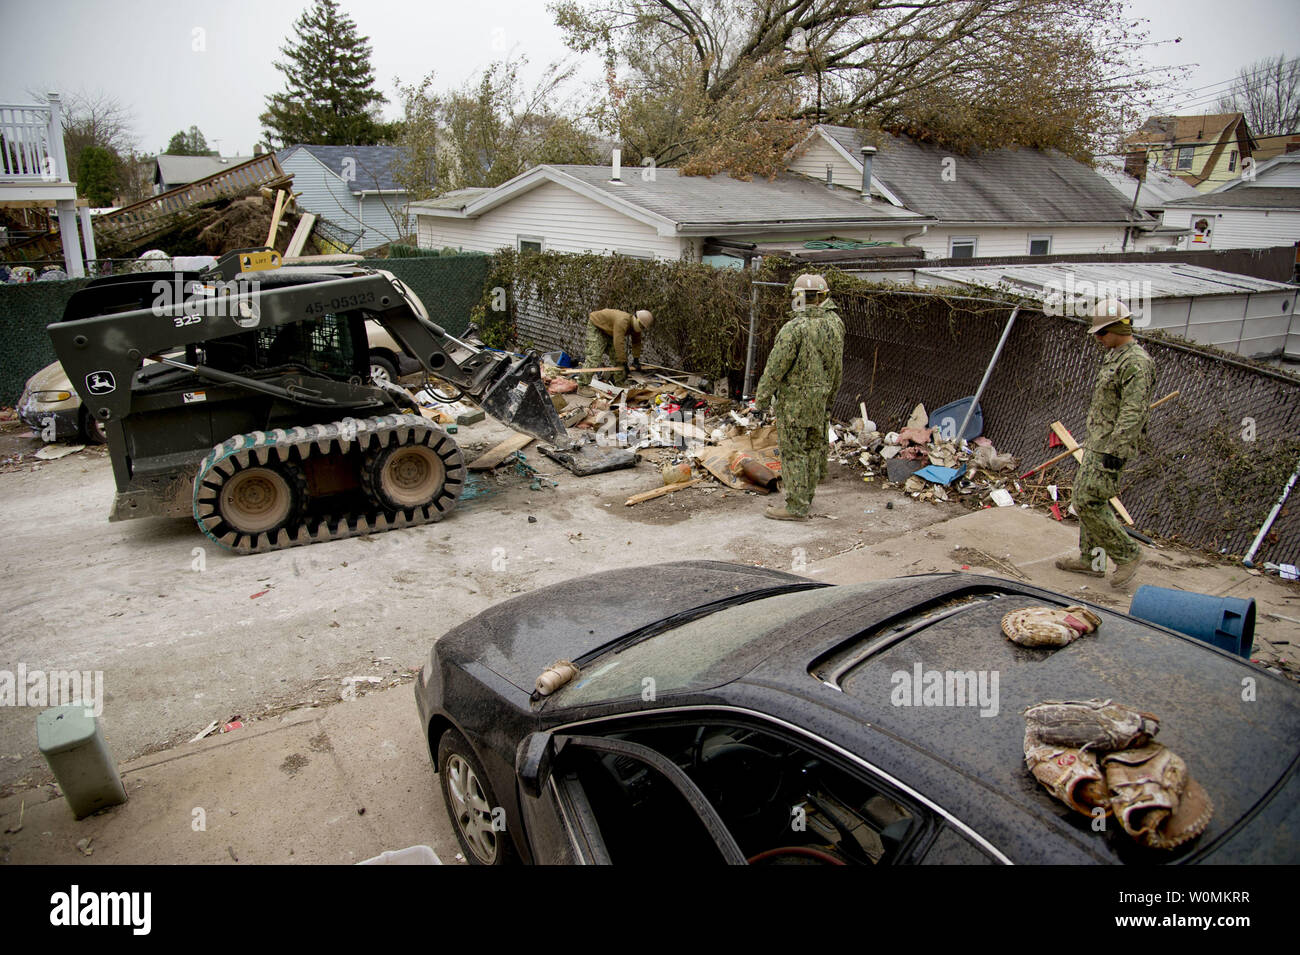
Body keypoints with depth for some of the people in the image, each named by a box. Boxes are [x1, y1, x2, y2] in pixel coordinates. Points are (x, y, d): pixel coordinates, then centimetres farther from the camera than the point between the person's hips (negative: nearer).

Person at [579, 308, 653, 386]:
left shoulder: (635, 325, -13)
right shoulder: (622, 321, -41)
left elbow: (636, 343, 0)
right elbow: (619, 343, -44)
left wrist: (636, 360, -2)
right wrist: (624, 363, -41)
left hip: (610, 332, 9)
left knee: (618, 356, 3)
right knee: (594, 357, -21)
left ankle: (620, 385, 12)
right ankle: (582, 383, -24)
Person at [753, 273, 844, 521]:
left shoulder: (795, 328, -19)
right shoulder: (835, 324, 4)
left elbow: (776, 367, -16)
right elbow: (838, 366, 13)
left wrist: (761, 397, -7)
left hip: (796, 398, -8)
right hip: (821, 397, 8)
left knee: (793, 451, -1)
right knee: (814, 446, 17)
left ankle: (797, 507, 2)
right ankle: (807, 496, 31)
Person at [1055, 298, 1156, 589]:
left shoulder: (1136, 362, -17)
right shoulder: (1114, 358, 15)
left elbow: (1133, 412, -23)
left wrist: (1116, 451, -24)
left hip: (1111, 447, -10)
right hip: (1098, 442, 10)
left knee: (1088, 502, -11)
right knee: (1085, 498, 13)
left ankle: (1127, 555, 4)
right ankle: (1091, 560, 23)